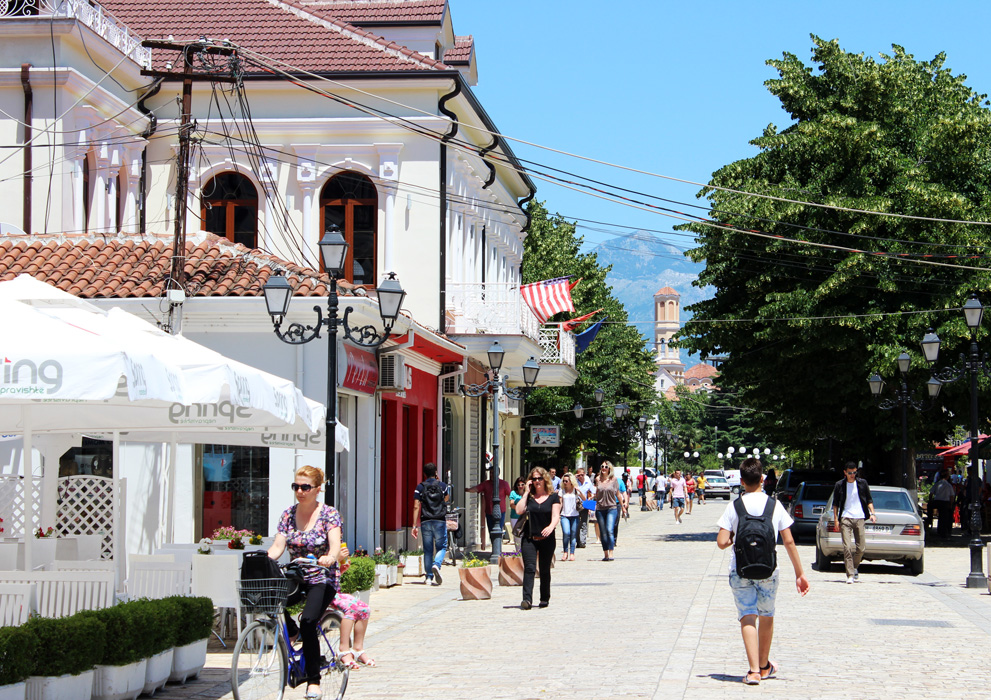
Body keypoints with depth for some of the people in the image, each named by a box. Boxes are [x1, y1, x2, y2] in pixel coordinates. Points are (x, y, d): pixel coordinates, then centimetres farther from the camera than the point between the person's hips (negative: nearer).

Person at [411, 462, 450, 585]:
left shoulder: (420, 487, 3)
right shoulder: (442, 486, 4)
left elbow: (416, 507, -4)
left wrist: (415, 526, -4)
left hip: (426, 521, 1)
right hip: (440, 521, -1)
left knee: (427, 550, 7)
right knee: (441, 547, 7)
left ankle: (429, 577, 5)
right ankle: (436, 565, -22)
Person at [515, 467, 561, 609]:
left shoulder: (553, 497, 4)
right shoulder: (529, 497, 9)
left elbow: (556, 516, -6)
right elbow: (519, 510, -6)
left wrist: (551, 526, -27)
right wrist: (526, 493, -3)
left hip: (547, 539, -1)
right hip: (529, 538, 1)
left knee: (544, 570, 8)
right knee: (529, 568, -12)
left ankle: (545, 598, 20)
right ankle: (527, 599, -20)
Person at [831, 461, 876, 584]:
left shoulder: (862, 483, 8)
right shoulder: (840, 485, 5)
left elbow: (869, 500, 14)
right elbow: (835, 503, 9)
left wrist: (872, 513, 0)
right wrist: (836, 519, 2)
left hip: (859, 518, 2)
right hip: (845, 518, -2)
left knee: (861, 548, 2)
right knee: (847, 547, -12)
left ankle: (855, 567, 28)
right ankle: (850, 575, -11)